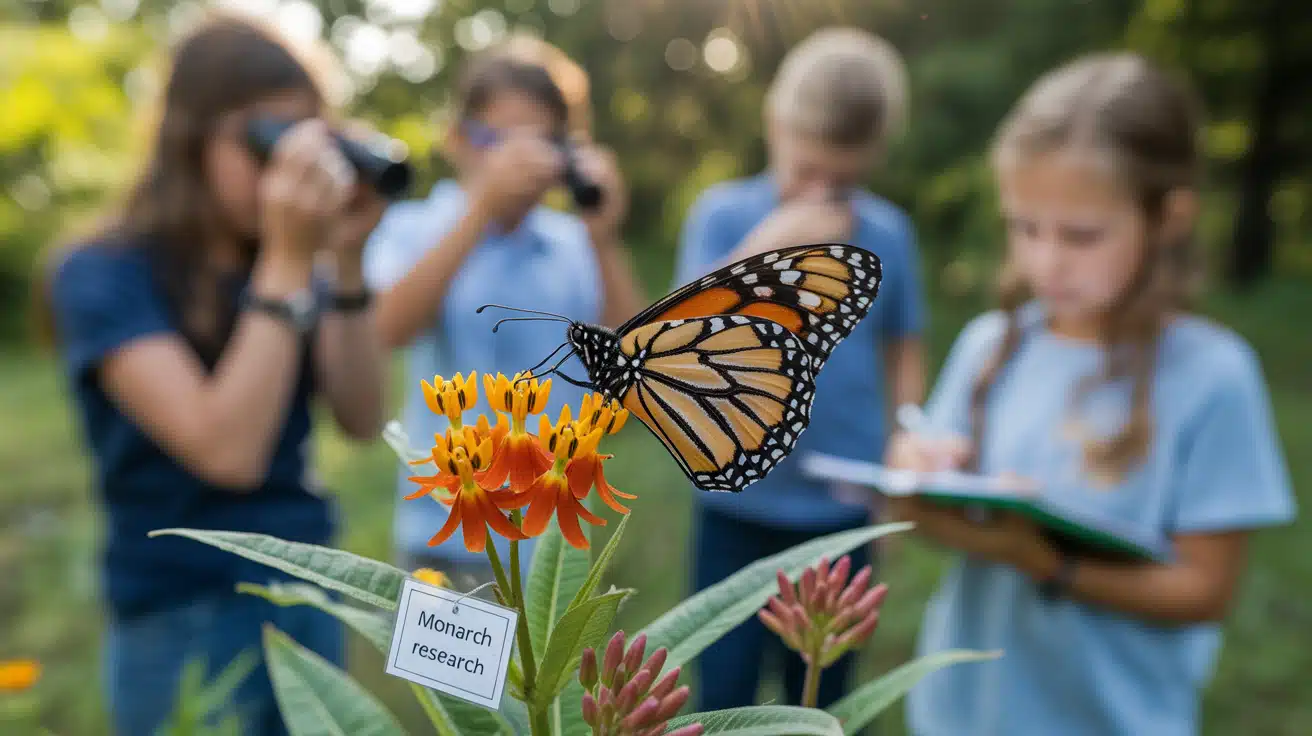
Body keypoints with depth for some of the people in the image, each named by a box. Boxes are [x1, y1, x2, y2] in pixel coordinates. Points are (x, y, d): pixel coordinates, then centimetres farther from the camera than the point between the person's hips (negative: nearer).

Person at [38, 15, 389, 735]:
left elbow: (361, 419, -6)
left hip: (312, 594, 5)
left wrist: (345, 261, -14)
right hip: (188, 625, -5)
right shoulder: (103, 274, -13)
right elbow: (227, 450, -25)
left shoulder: (287, 268, 3)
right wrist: (288, 261, -25)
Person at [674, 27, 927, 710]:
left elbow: (904, 355, 9)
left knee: (822, 696, 17)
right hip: (738, 503, -1)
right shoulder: (723, 213, -6)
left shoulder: (887, 233, -1)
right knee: (722, 694, 8)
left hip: (843, 509, 2)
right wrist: (767, 243, -24)